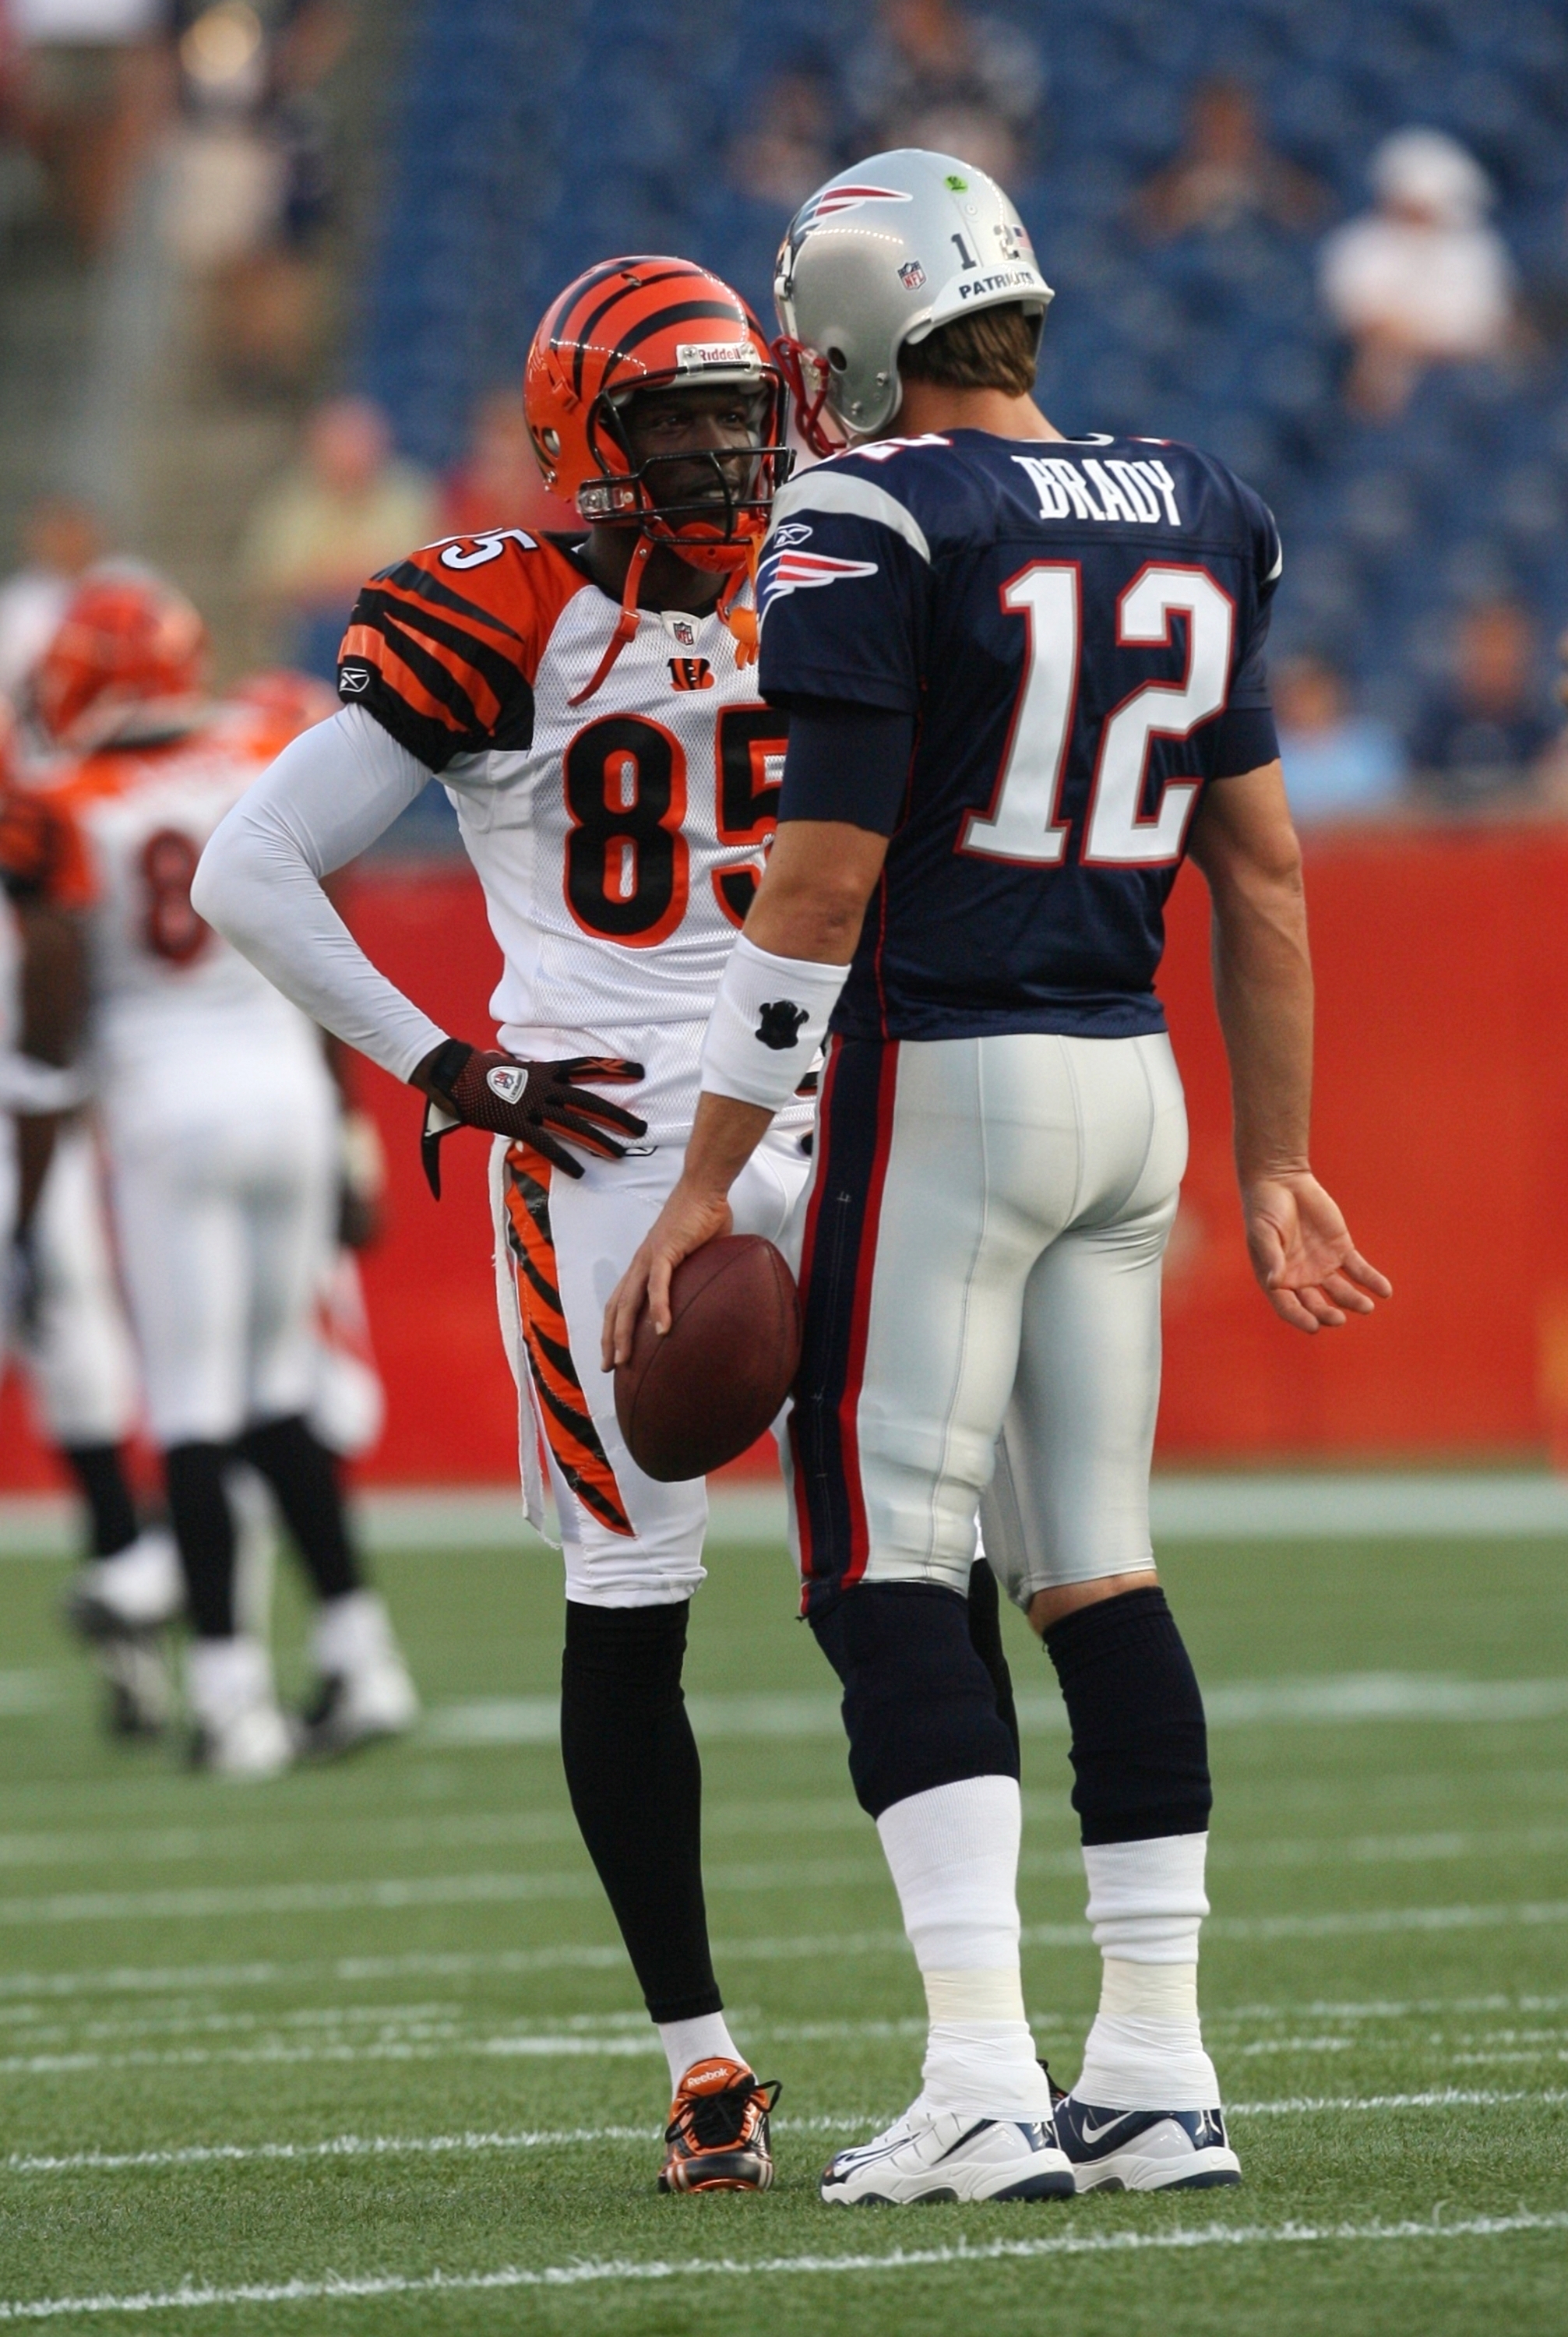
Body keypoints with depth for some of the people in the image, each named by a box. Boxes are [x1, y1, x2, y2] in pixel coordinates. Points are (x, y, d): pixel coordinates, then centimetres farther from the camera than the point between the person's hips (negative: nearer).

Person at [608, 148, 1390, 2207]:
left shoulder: (873, 528, -12)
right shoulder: (1193, 521, 10)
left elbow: (821, 891, -14)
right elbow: (1261, 878, 13)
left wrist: (705, 1186, -10)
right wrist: (1275, 1167, 20)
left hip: (942, 1082, -7)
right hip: (1130, 1089, 7)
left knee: (888, 1568, -4)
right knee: (1097, 1565, 11)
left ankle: (986, 2083, -13)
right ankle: (1159, 2073, 9)